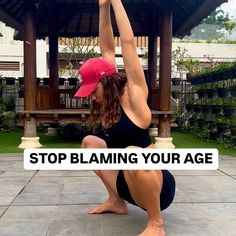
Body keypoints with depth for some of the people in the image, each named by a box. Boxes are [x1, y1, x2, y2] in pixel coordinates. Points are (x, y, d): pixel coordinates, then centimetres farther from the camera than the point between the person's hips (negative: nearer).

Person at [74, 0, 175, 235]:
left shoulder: (133, 96, -15)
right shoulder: (107, 103, 3)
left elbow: (128, 42, -18)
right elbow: (107, 49, 3)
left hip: (157, 186, -8)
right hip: (128, 182, 8)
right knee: (90, 142, 10)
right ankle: (116, 201, 15)